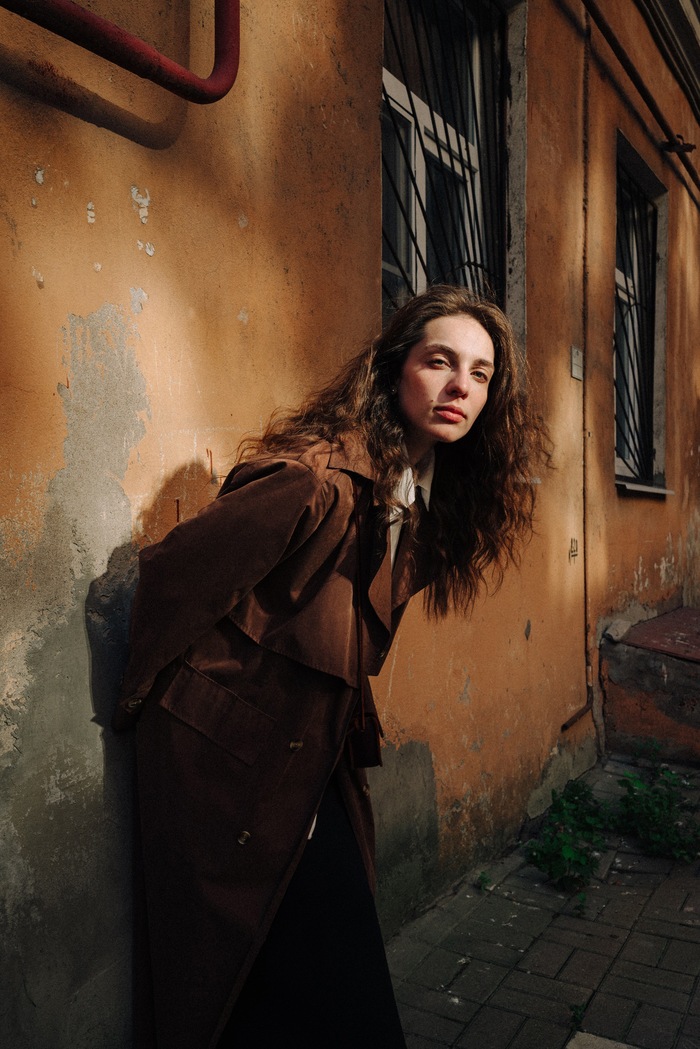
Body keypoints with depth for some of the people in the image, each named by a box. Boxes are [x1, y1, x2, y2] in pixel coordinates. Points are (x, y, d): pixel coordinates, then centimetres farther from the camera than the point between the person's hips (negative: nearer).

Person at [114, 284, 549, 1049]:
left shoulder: (428, 492, 1)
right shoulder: (315, 478, -27)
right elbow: (173, 574, -19)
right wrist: (150, 698, -6)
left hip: (317, 754, 8)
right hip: (233, 759, -7)